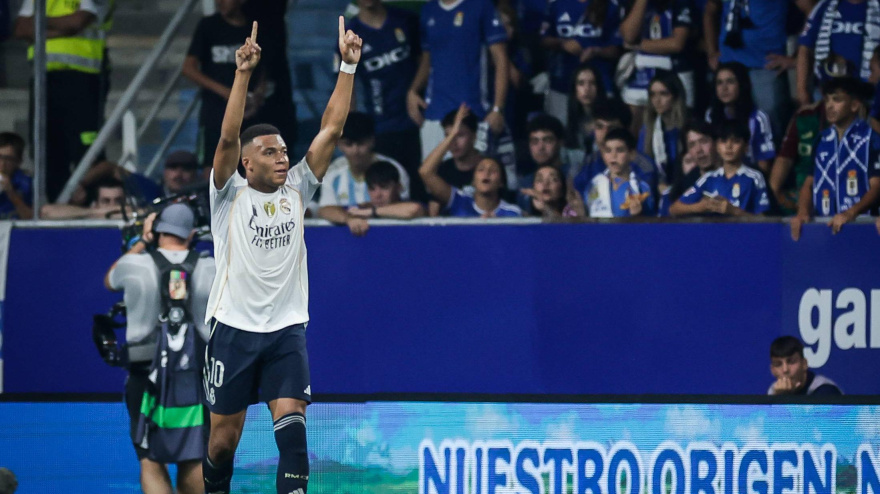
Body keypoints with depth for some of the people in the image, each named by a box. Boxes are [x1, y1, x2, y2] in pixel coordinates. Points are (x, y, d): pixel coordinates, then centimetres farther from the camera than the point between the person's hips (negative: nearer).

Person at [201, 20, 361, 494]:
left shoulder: (296, 190, 7)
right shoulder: (230, 195, -2)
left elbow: (331, 130, 3)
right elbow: (228, 137, -17)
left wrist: (348, 67, -5)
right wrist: (243, 72, -27)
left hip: (286, 330, 2)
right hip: (234, 328, -2)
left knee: (292, 422, -14)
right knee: (224, 437, 4)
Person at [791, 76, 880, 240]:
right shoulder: (821, 140, 18)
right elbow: (809, 183, 18)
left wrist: (850, 213, -18)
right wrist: (803, 213, -1)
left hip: (859, 223, -4)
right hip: (822, 225, 4)